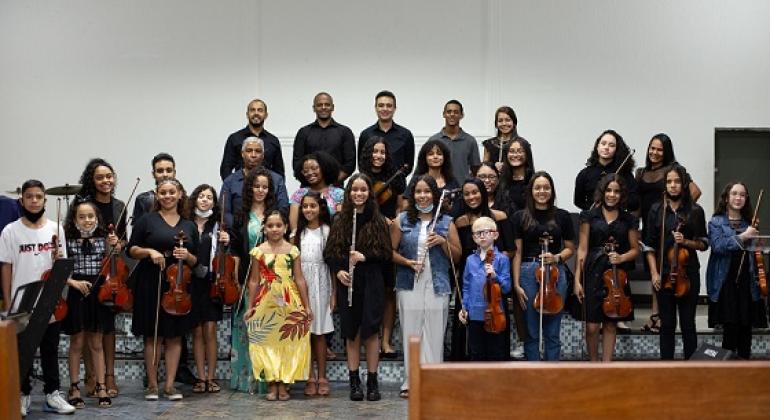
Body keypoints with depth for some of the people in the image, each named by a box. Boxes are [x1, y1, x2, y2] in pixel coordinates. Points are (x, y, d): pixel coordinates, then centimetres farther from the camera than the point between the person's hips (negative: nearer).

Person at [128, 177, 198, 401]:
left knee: (175, 335, 4)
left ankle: (170, 385, 10)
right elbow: (132, 250, 2)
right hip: (151, 285, -2)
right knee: (152, 335, 3)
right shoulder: (147, 220, 2)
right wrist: (149, 251, -15)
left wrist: (187, 256, -9)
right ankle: (152, 384, 13)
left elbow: (195, 261, 13)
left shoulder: (189, 226, 10)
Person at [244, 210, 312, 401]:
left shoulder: (293, 250, 2)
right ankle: (272, 385, 10)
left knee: (287, 342, 2)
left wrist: (306, 306, 1)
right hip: (265, 303, 0)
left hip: (289, 303, 0)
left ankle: (283, 384, 11)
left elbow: (299, 280, 3)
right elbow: (254, 281, 5)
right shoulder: (259, 251, 2)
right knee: (267, 342, 2)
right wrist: (251, 307, 4)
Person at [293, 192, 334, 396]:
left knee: (320, 332, 2)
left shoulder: (327, 231, 0)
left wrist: (333, 293, -6)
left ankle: (322, 377, 8)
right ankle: (310, 378, 6)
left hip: (320, 285, -2)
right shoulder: (298, 232, 9)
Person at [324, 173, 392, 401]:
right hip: (347, 282, 2)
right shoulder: (339, 220, 6)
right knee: (352, 333, 6)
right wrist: (338, 271, -9)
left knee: (370, 331, -2)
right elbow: (329, 253, 8)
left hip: (372, 283, -1)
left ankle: (372, 381, 8)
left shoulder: (378, 221, 1)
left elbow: (387, 254, 0)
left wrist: (365, 257, -15)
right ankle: (354, 381, 14)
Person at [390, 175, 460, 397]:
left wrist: (443, 241, -8)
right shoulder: (402, 221, 7)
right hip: (409, 286, 0)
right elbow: (391, 251, 7)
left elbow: (457, 256, 9)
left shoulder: (446, 222, 8)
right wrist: (407, 262, -10)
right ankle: (410, 382, 8)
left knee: (434, 335, -2)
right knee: (410, 333, 0)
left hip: (437, 287, 0)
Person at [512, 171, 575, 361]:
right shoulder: (520, 217, 4)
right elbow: (517, 252, 2)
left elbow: (570, 248, 13)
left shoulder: (562, 216, 6)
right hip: (528, 273, 0)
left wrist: (557, 257, -8)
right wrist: (516, 284, -4)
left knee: (552, 331, 5)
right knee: (531, 331, 5)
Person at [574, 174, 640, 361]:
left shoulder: (628, 219, 7)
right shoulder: (590, 216, 3)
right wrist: (577, 279, -3)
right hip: (594, 274, -1)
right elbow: (582, 249, 2)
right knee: (592, 325, -3)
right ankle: (593, 364, 15)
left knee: (610, 324, 7)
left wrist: (622, 257, -10)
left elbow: (635, 249, 12)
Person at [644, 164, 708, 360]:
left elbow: (703, 243, 7)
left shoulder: (695, 211, 2)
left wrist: (686, 242, -12)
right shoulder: (656, 210, 4)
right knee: (667, 324, 6)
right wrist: (654, 273, -4)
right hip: (663, 274, 1)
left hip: (688, 273, -1)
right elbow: (649, 246, 4)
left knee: (688, 323, 2)